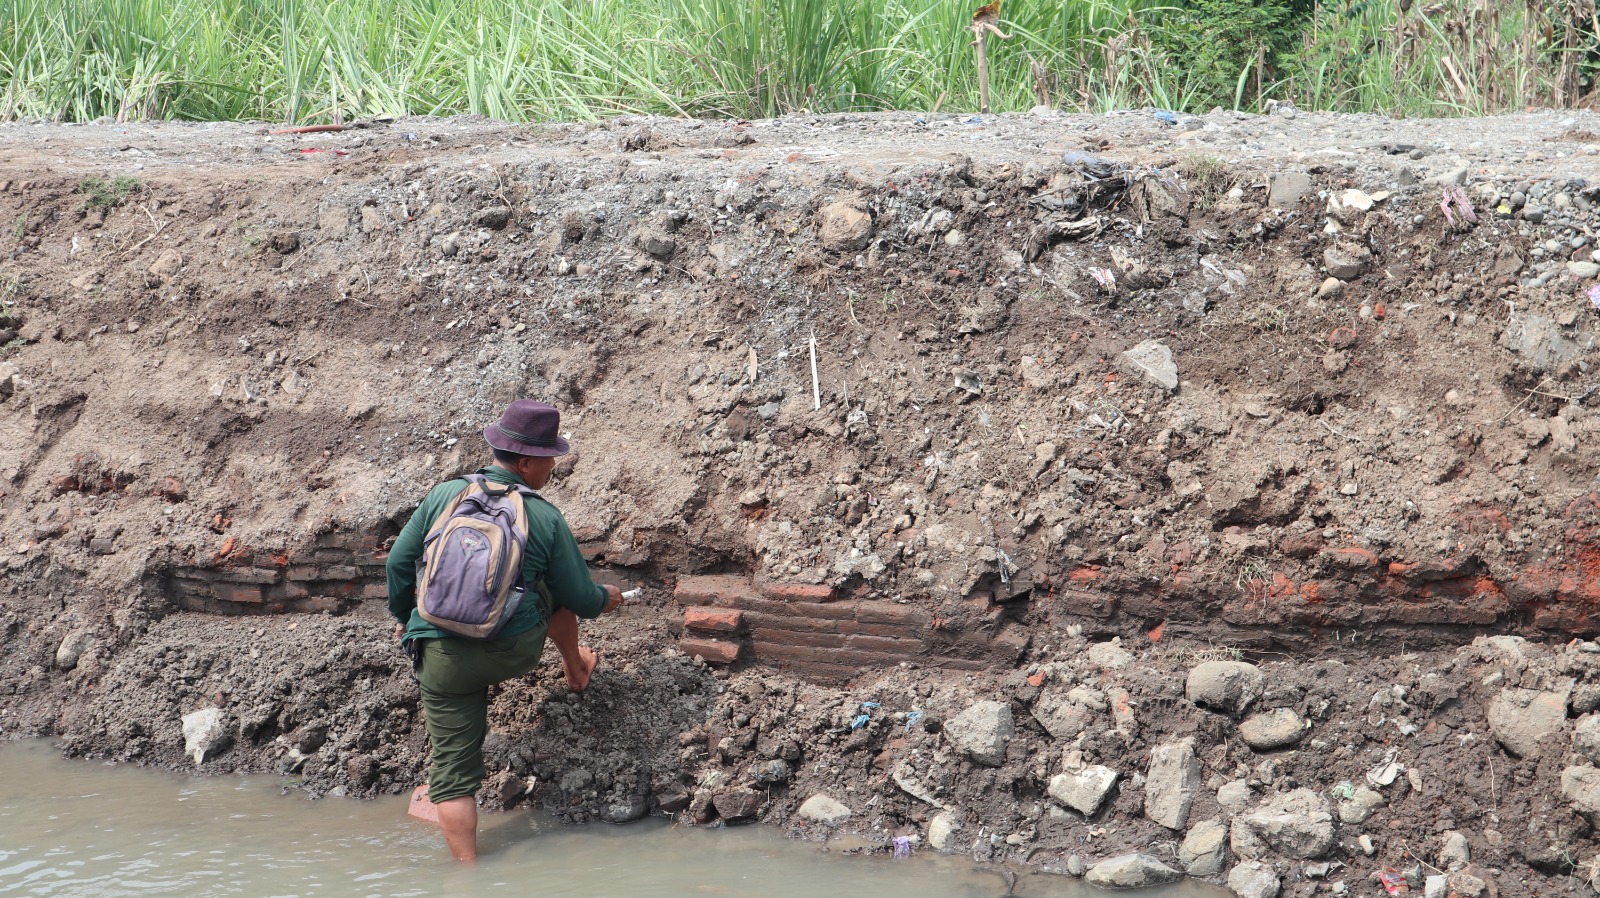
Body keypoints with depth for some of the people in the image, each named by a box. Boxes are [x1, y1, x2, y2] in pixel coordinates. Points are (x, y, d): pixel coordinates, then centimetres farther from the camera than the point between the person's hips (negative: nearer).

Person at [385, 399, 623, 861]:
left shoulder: (442, 496, -1)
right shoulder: (545, 518, -6)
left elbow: (399, 563, 5)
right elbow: (577, 597, 1)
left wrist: (403, 616, 24)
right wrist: (604, 599, 25)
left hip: (442, 661, 1)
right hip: (516, 651, -1)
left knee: (453, 771, 5)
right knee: (554, 591, 29)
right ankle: (576, 670, 51)